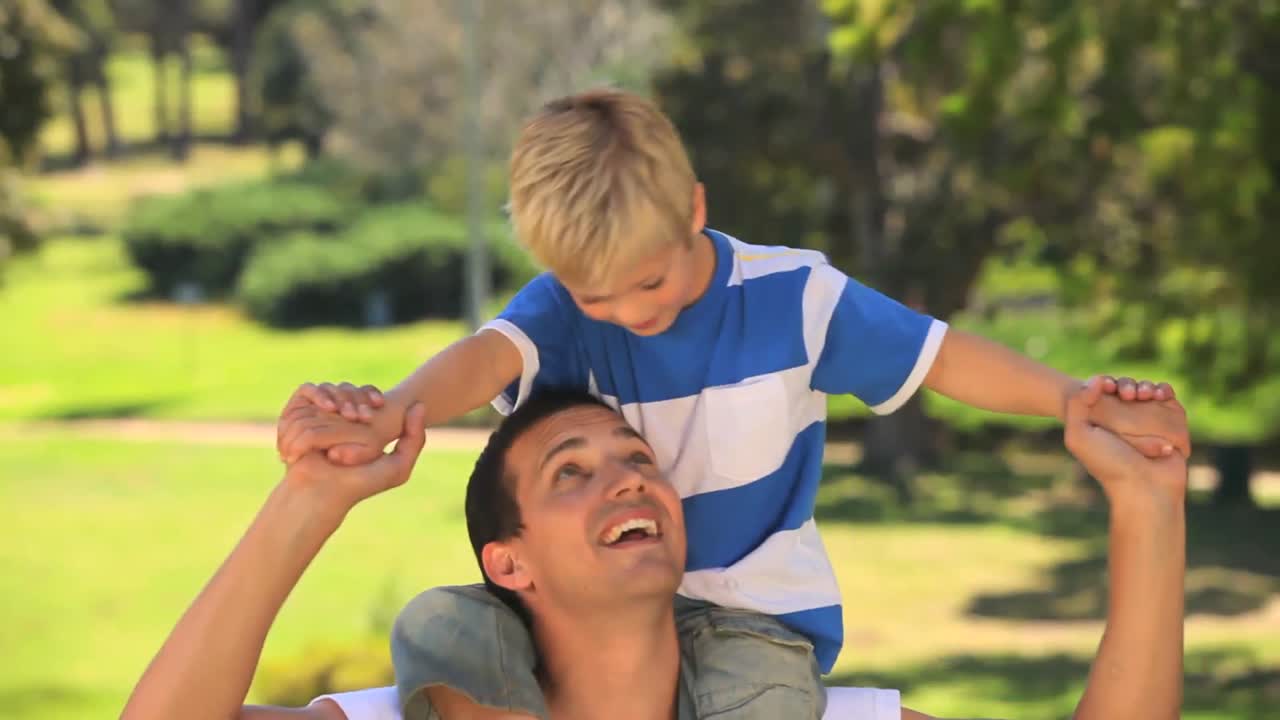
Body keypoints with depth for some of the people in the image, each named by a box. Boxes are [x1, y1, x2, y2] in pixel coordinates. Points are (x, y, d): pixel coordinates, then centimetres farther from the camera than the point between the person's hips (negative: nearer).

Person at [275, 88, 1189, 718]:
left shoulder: (793, 294, -9)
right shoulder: (565, 307, -10)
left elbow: (941, 356, -7)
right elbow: (489, 356, -30)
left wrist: (1079, 401, -22)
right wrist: (395, 412, -52)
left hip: (770, 616, -2)